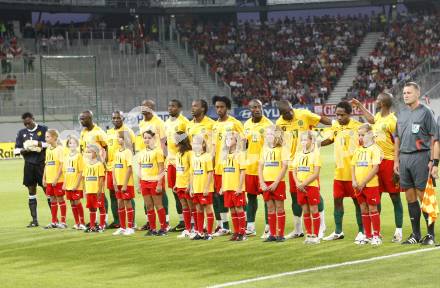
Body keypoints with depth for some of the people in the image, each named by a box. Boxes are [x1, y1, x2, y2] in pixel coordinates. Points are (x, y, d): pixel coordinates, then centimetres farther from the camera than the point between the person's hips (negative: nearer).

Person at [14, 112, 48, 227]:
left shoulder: (43, 129, 0)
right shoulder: (21, 133, 11)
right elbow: (16, 150, 11)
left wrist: (39, 144, -18)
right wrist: (24, 150, -10)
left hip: (42, 164, -4)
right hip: (29, 165, 4)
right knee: (31, 191, 6)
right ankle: (34, 220, 11)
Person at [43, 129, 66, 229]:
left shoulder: (59, 149, -11)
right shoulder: (48, 149, 11)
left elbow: (62, 165, -14)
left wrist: (56, 179, -17)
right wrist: (44, 178, 10)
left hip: (58, 180, -7)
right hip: (49, 180, 7)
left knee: (60, 199, 0)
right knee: (52, 200, 12)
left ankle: (63, 222, 7)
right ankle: (54, 222, 19)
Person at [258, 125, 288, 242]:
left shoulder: (281, 149, -3)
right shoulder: (265, 149, 11)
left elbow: (284, 167, -9)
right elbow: (260, 167, 11)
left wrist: (276, 183, -15)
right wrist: (262, 183, -1)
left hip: (278, 182, -5)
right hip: (266, 183, 5)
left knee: (279, 208, -1)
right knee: (270, 209, 7)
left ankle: (281, 235, 2)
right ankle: (272, 234, 11)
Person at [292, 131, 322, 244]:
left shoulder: (315, 154, -6)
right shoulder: (298, 154, 11)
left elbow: (316, 173, -12)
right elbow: (294, 172, 11)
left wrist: (304, 183, -16)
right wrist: (297, 183, -7)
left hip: (312, 186, -5)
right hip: (300, 187, 5)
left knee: (314, 211, -1)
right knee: (305, 211, 9)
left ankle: (316, 235, 3)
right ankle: (308, 234, 15)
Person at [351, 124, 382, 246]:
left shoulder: (374, 149, -9)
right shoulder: (358, 150, 12)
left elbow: (375, 168, -16)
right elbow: (353, 166, 13)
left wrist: (363, 182, -17)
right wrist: (354, 181, -3)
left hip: (371, 185, -6)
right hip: (359, 186, 6)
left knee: (372, 209, -1)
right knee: (364, 210, 10)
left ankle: (376, 235, 7)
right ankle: (367, 235, 17)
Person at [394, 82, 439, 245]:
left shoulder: (425, 112, -3)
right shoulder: (401, 113, 15)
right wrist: (396, 160, 15)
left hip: (420, 157, -6)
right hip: (404, 158, 6)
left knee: (423, 196, -5)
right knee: (410, 197, 7)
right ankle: (415, 234, 14)